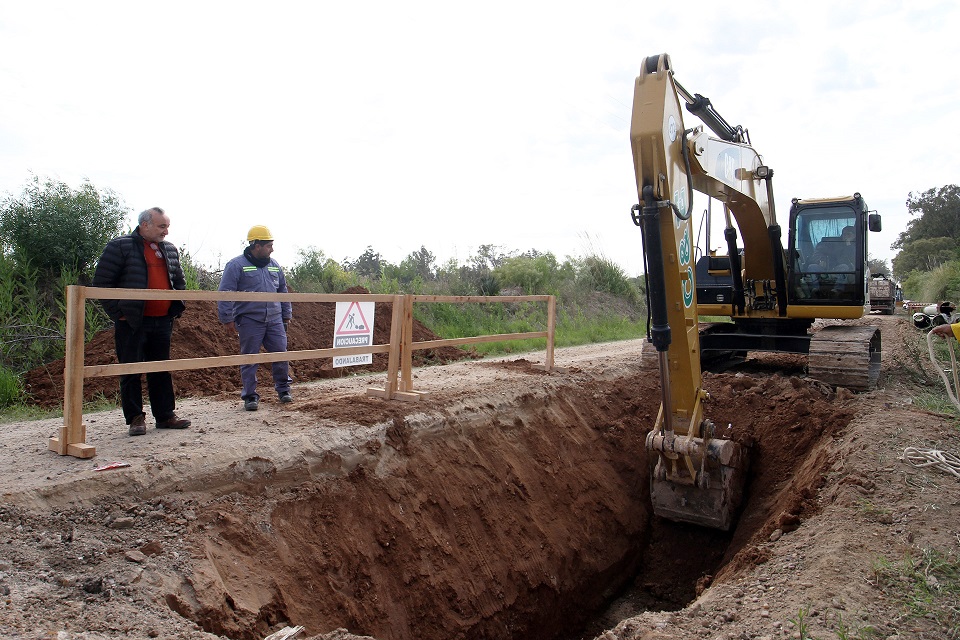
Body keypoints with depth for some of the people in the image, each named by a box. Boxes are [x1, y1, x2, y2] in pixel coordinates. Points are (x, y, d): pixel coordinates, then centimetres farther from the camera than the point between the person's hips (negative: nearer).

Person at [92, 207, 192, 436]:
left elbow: (179, 280, 26)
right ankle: (135, 418, 11)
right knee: (131, 371, 1)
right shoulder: (120, 246, -5)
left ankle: (166, 415, 18)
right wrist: (117, 312, -10)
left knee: (162, 370, 11)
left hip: (162, 321, 6)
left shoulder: (170, 250, 13)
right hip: (132, 322, -5)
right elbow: (101, 282, -7)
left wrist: (177, 306, 13)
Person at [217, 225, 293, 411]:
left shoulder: (274, 265, 14)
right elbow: (225, 294, -6)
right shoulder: (236, 265, -5)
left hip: (274, 320, 5)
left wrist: (286, 315, 19)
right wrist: (228, 318, -9)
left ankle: (283, 389, 21)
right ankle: (250, 396, 13)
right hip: (249, 321, -4)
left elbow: (283, 291, 22)